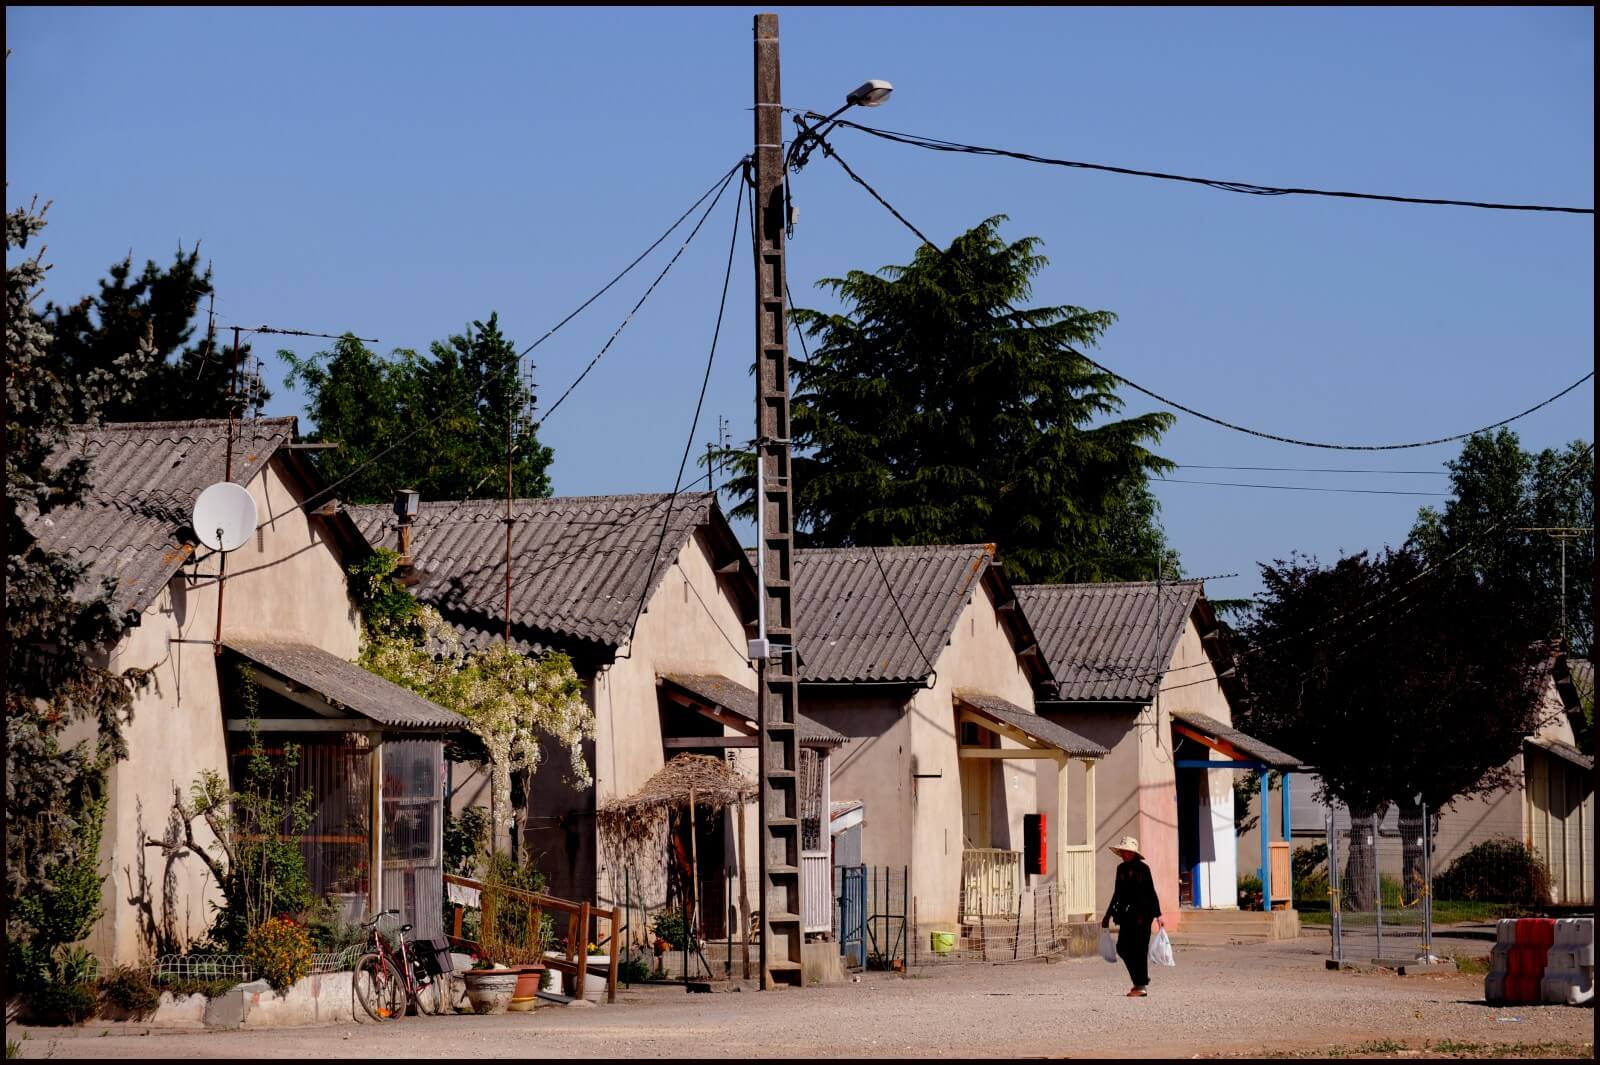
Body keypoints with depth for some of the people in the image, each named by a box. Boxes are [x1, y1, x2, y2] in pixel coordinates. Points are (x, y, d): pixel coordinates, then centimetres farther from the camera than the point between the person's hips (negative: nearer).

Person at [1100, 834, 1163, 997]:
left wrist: (1158, 915, -8)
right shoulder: (1121, 869, 11)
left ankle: (1142, 986, 2)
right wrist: (1108, 915, 20)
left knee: (1139, 949, -5)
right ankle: (1139, 981, 19)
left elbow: (1151, 892, -5)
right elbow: (1118, 893, 19)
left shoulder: (1142, 868, -6)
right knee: (1122, 948, 4)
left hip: (1142, 913, -7)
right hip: (1126, 914, 7)